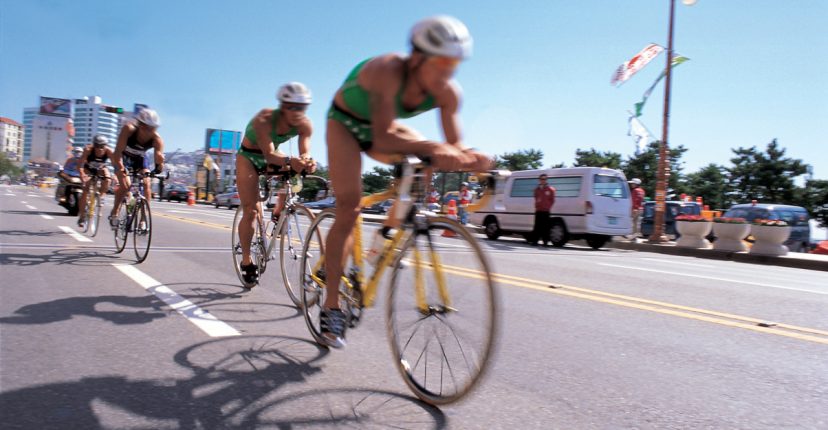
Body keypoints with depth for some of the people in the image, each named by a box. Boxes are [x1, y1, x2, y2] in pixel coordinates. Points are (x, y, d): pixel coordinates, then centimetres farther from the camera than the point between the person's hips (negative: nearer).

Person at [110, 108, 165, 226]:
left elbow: (159, 156, -40)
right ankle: (114, 213, 4)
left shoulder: (157, 139, -31)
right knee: (125, 186, -19)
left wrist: (159, 166, -62)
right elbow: (118, 151, -40)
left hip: (140, 159, 2)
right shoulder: (128, 129, -35)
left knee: (146, 185, -16)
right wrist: (121, 167, -55)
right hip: (124, 157, -2)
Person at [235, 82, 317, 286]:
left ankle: (278, 212, 2)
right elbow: (269, 153, -42)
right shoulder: (264, 119, -34)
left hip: (271, 155, 5)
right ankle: (246, 261, 4)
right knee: (250, 211, -10)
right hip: (248, 157, -4)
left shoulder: (305, 125, -23)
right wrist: (289, 161, -61)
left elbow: (304, 153, -31)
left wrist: (307, 162, -55)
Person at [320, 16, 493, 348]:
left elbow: (454, 146, -22)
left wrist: (470, 158, -44)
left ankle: (388, 233, 0)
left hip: (380, 127, 5)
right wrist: (431, 147, -60)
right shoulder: (387, 71, -38)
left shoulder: (448, 93, -23)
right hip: (345, 123, -5)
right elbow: (383, 139, -46)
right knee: (349, 209, -16)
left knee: (424, 163, -20)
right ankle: (330, 308, -10)